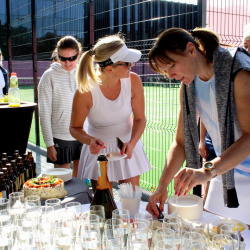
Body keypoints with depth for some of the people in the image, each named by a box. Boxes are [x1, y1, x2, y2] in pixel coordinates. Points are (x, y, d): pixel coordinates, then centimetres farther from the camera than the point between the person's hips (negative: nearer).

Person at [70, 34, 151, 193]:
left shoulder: (133, 81, -17)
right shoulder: (86, 91, -25)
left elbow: (140, 119, -6)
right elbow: (75, 127, -10)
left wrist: (132, 143, -23)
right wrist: (90, 141, -30)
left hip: (128, 145, 2)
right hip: (99, 149, -2)